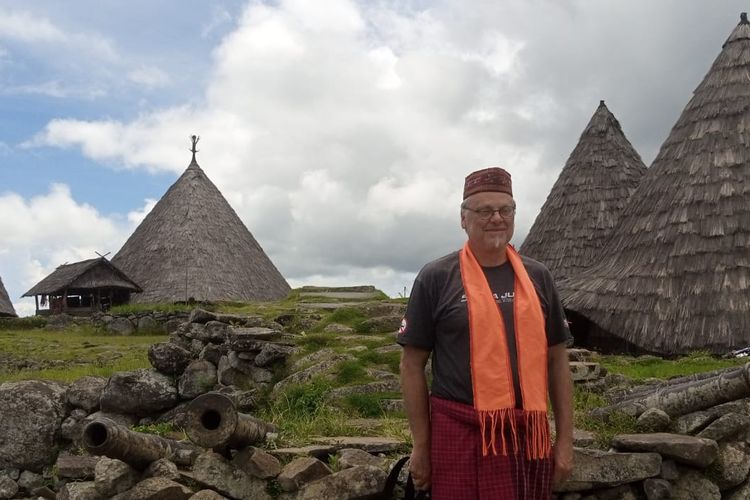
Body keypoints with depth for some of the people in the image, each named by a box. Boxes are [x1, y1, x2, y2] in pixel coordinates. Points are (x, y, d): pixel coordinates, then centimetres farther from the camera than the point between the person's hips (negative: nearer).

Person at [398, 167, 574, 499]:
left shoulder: (537, 277, 8)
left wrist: (564, 439, 7)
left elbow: (556, 359, 12)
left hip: (527, 433, 4)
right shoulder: (435, 278, -3)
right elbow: (412, 365, -1)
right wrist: (421, 445, -2)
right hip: (459, 434, -3)